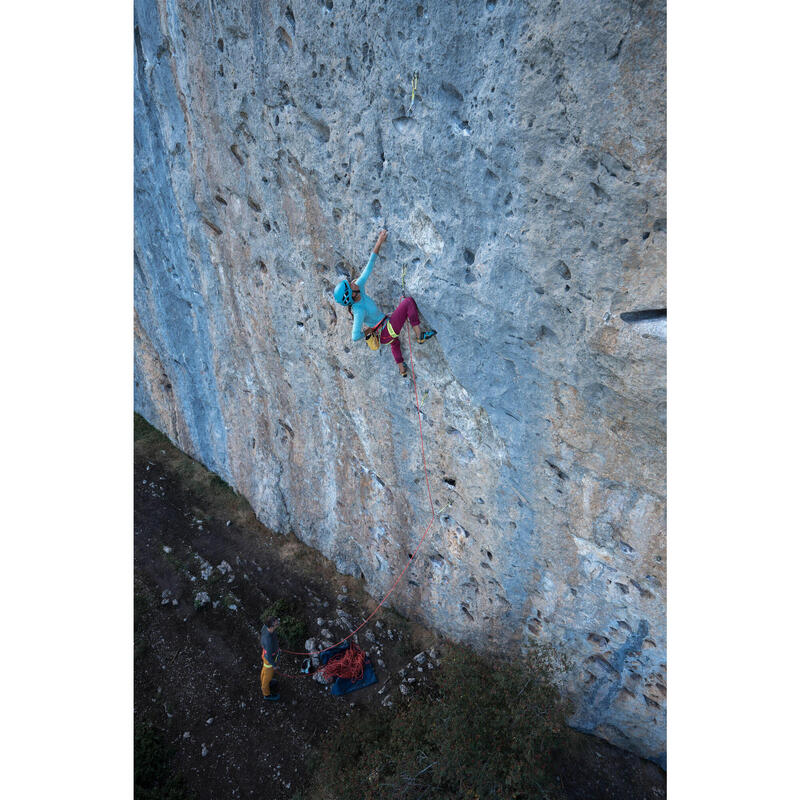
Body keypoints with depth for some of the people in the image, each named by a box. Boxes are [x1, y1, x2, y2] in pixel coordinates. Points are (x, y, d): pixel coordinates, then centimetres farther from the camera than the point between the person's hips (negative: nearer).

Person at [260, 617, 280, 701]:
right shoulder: (268, 641, -49)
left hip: (266, 651, 6)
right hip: (269, 659, -6)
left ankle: (264, 685, 63)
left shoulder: (266, 626, -29)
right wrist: (274, 665, -13)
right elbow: (268, 656, -32)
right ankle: (266, 694, 51)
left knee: (264, 669, 33)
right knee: (268, 675, 22)